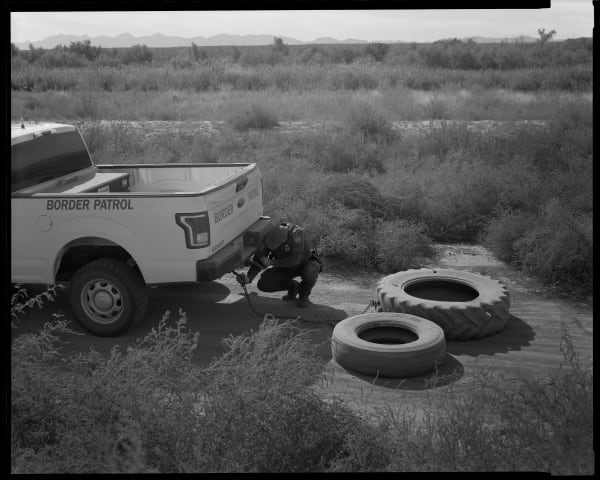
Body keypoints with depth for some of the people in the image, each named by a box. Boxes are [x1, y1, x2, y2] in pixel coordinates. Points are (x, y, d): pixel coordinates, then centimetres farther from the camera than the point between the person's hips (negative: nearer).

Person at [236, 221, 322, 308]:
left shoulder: (296, 233, -38)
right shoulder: (267, 237, -25)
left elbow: (295, 260, -41)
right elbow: (257, 262, -20)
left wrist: (271, 262, -37)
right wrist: (248, 278, -37)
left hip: (306, 262, -4)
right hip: (287, 265, 4)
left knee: (310, 275, -40)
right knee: (263, 285, -16)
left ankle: (304, 293, -4)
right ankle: (292, 286, 11)